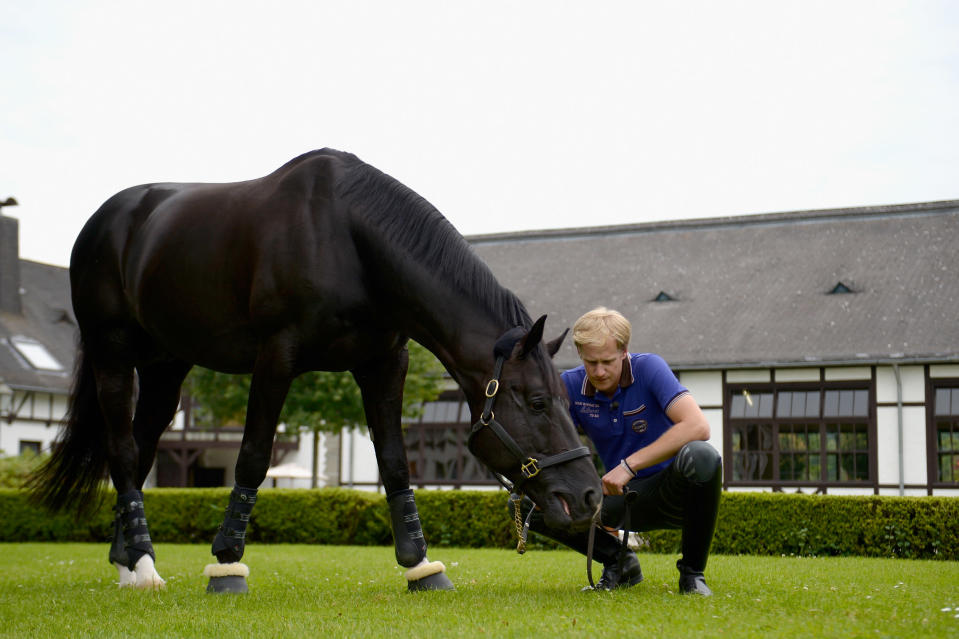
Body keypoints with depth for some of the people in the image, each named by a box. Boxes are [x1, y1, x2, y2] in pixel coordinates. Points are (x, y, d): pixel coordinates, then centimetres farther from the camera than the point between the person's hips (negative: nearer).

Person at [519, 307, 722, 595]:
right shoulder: (571, 385, -6)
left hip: (673, 494, -4)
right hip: (623, 499, 4)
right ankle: (618, 561, 8)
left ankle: (692, 572, -14)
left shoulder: (649, 368, -17)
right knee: (526, 503, -14)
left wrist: (629, 465, -34)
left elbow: (697, 426, -31)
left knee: (701, 457, -39)